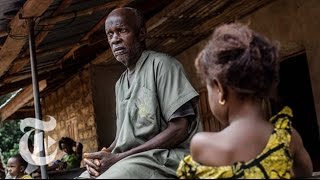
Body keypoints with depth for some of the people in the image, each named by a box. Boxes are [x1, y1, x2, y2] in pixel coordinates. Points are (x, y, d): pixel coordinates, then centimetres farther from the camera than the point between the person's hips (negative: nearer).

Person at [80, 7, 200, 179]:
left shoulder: (161, 64, -4)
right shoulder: (121, 83, 21)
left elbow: (180, 129, -13)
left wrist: (118, 157, -15)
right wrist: (105, 155, -4)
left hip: (162, 158, -7)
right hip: (125, 161, 8)